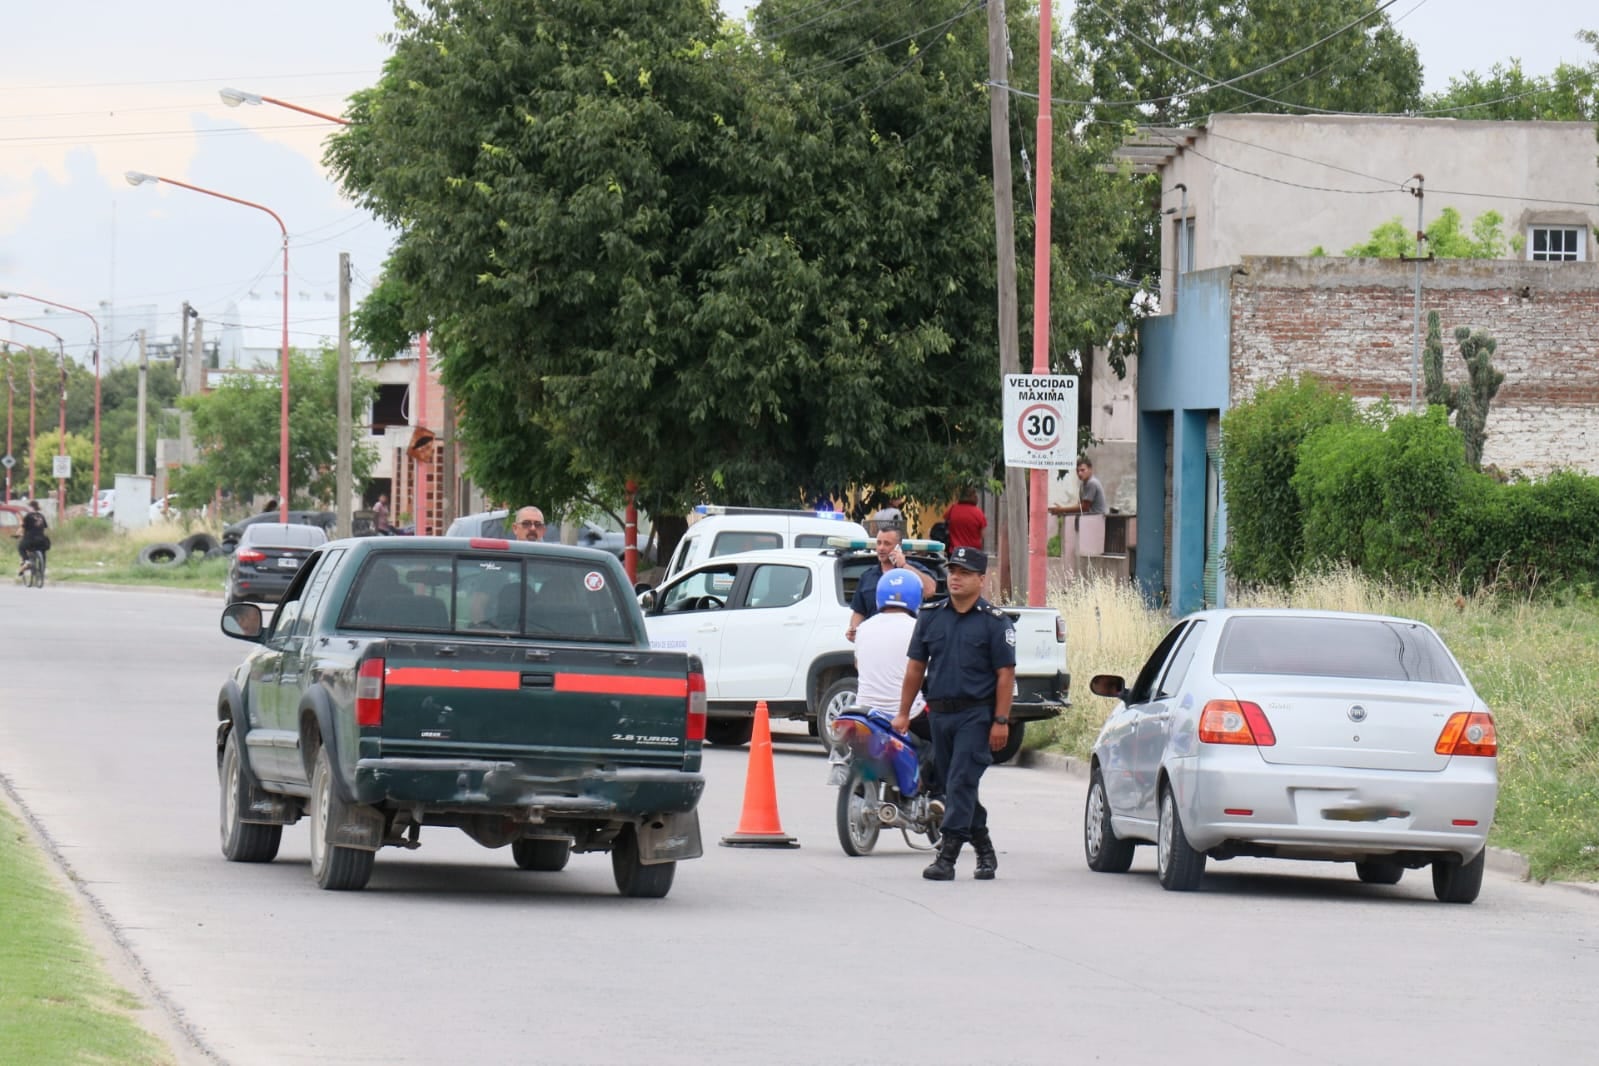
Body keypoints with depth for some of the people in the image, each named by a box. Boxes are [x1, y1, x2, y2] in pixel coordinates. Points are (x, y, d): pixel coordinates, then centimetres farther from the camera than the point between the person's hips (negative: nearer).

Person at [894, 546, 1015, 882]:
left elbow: (1005, 674, -5)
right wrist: (903, 713, 10)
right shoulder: (930, 615, 10)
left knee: (961, 782, -13)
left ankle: (947, 856, -15)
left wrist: (1001, 721, -11)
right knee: (951, 785, 11)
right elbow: (915, 666, 13)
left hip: (976, 714, -5)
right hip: (939, 712, 5)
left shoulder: (994, 621, -3)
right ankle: (984, 850, 24)